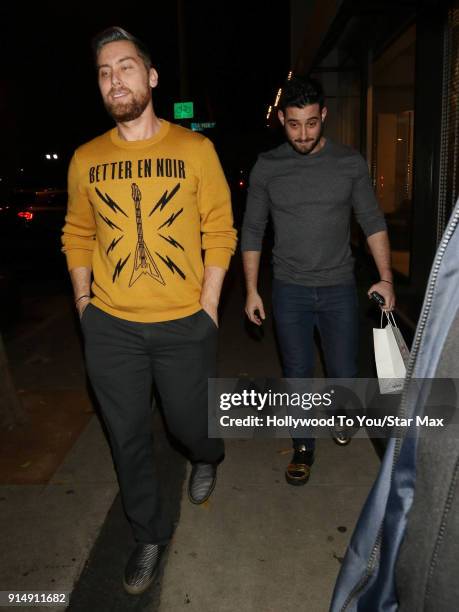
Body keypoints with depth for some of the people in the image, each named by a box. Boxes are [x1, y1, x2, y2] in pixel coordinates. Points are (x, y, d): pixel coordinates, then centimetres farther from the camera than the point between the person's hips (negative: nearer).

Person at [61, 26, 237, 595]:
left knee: (189, 424, 13)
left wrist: (209, 306, -7)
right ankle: (150, 533, 37)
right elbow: (77, 236, 12)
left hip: (185, 325, -2)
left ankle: (207, 459, 52)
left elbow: (219, 231, -2)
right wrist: (83, 299, 5)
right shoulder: (85, 159, 3)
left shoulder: (195, 149, -3)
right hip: (110, 328, 3)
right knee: (127, 438, 13)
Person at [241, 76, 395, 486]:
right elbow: (252, 230, 3)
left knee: (344, 373, 7)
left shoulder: (350, 163, -2)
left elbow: (372, 221, 1)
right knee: (297, 374, 6)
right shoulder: (267, 167, -2)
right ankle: (304, 448, 27)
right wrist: (252, 290, 0)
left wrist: (385, 277, -9)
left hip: (339, 288, 0)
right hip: (289, 290, 0)